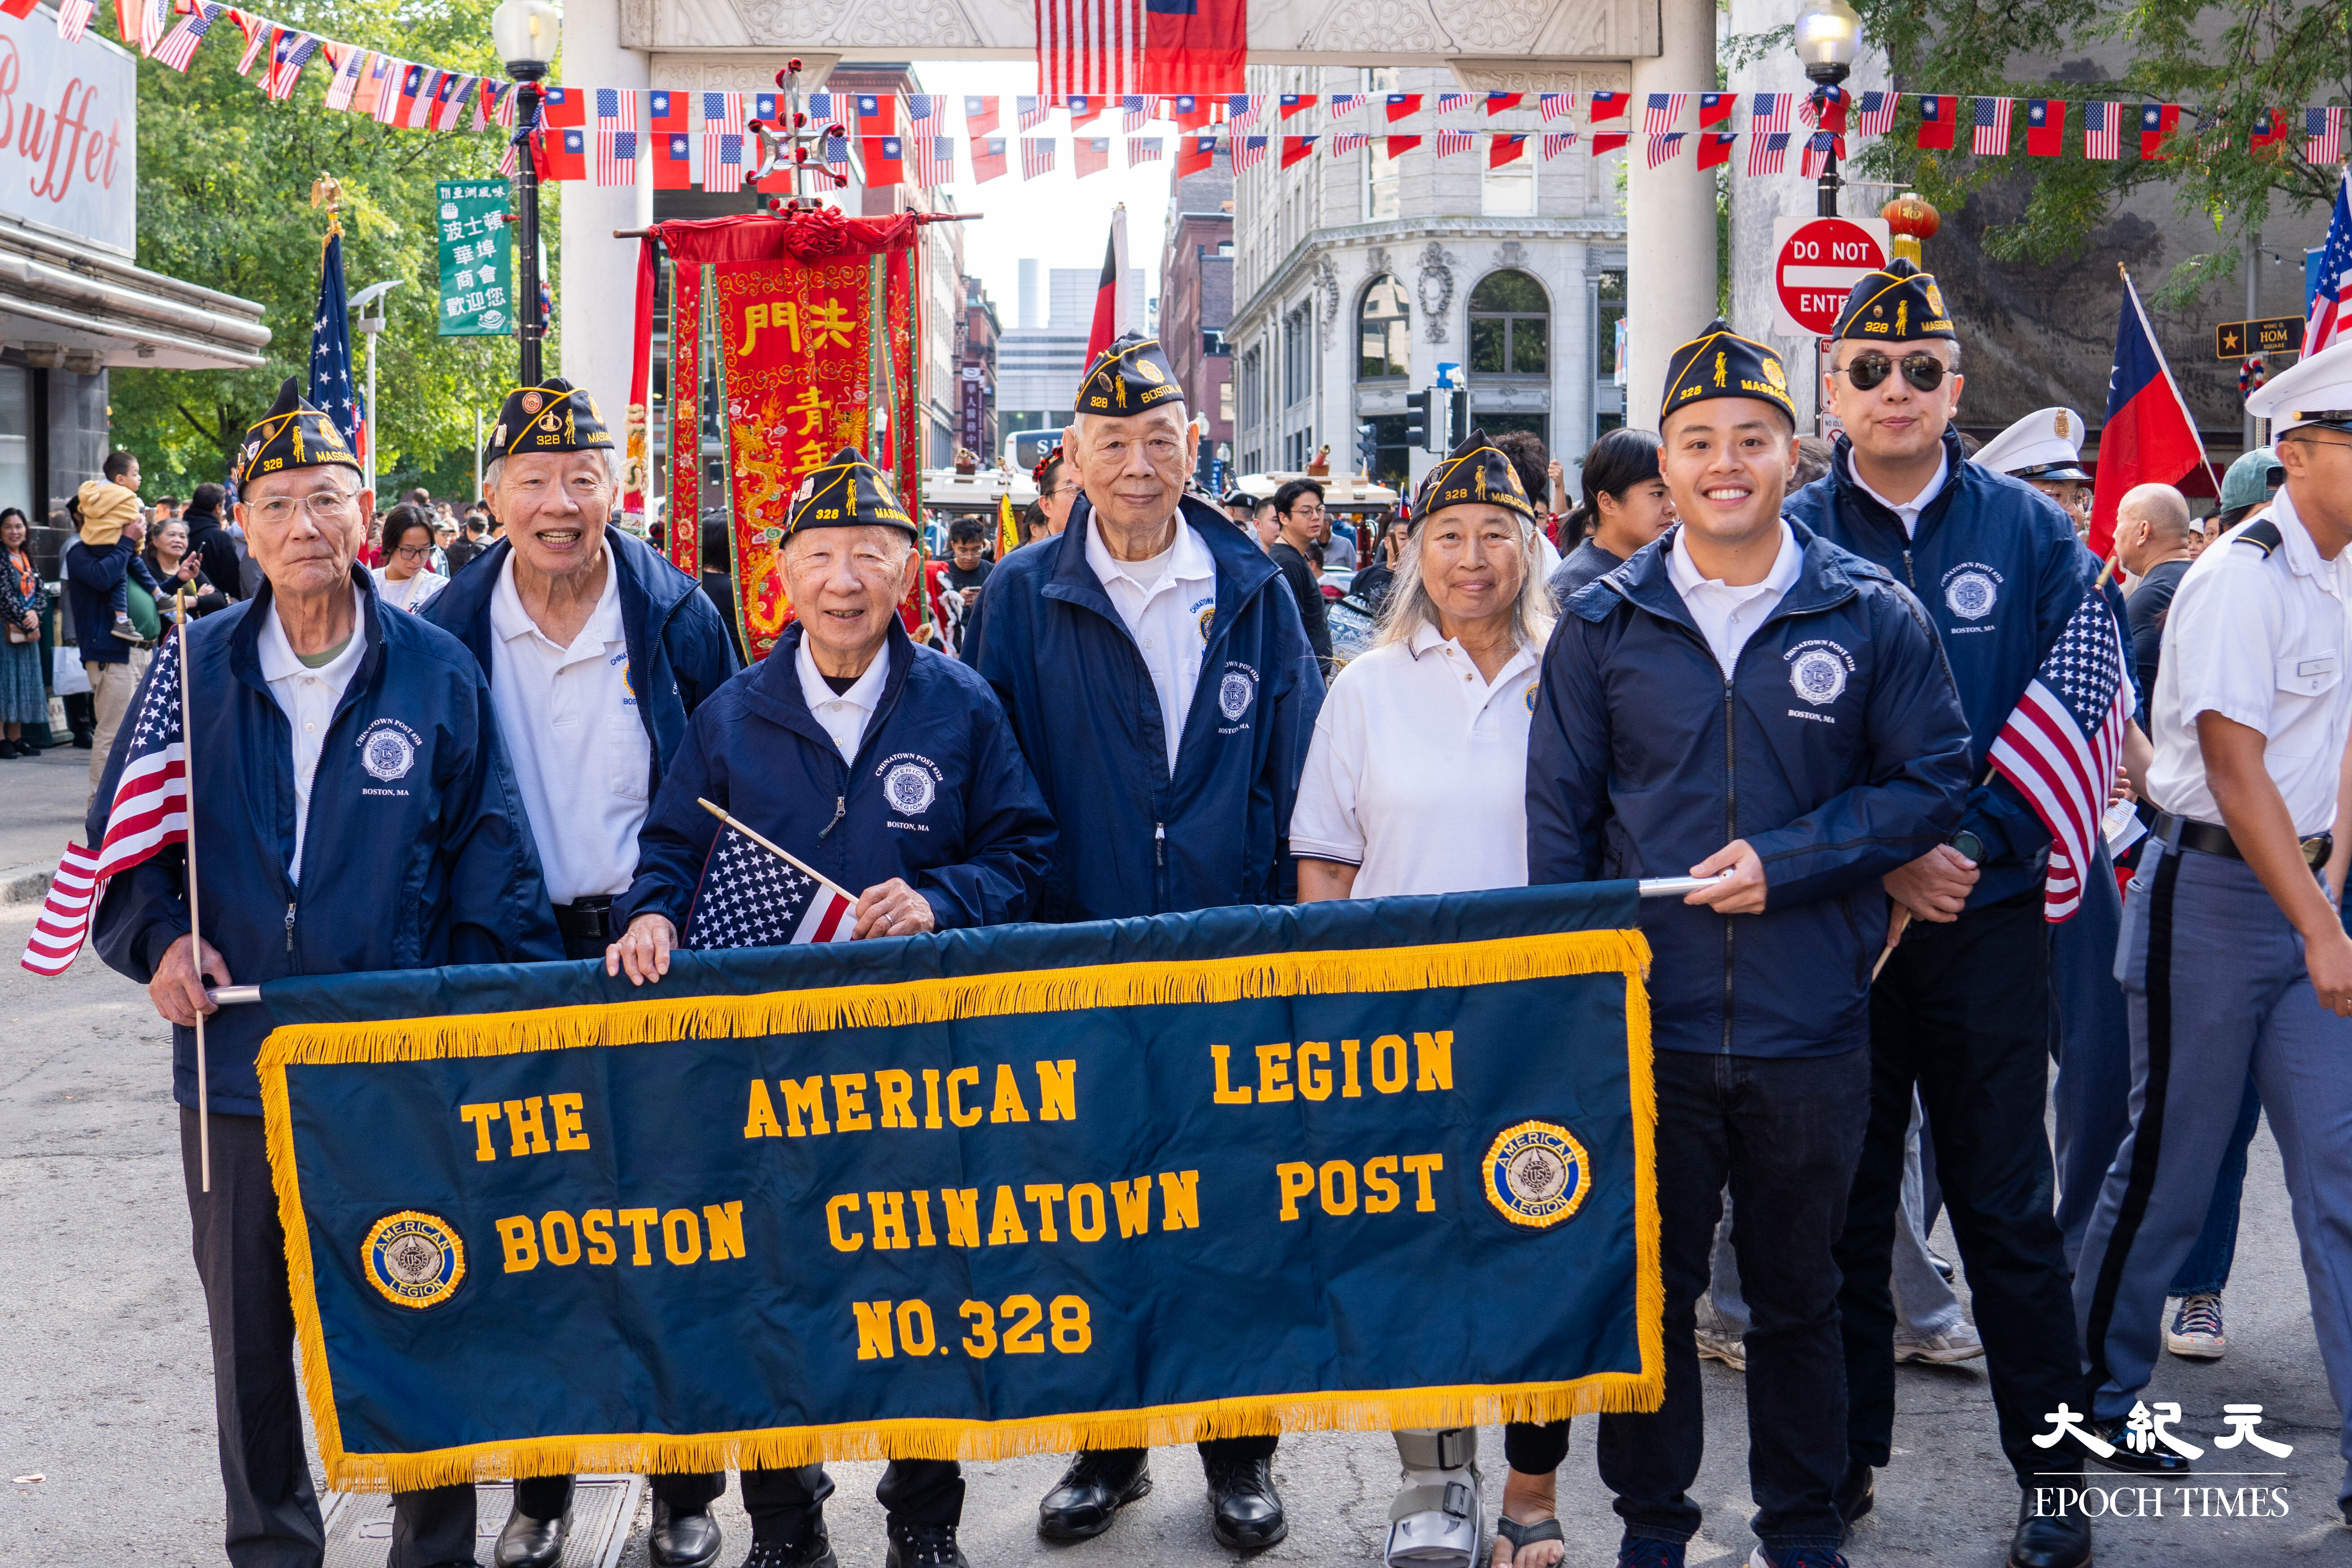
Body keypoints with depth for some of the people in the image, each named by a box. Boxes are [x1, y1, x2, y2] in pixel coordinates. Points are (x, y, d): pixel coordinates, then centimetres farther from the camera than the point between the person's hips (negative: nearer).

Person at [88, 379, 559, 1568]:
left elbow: (490, 858, 1)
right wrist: (160, 940, -10)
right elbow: (122, 841, 10)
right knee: (250, 1335, 13)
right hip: (236, 1061, 2)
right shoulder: (196, 673, 4)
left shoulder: (436, 674, 0)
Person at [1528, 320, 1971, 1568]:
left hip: (1811, 1030, 0)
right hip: (1646, 1027, 1)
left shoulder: (1871, 615, 1)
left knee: (1798, 1295, 13)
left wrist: (1788, 859, -12)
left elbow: (1933, 783, 1)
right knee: (1649, 1288, 10)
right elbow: (1560, 819, 6)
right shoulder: (1602, 625, 3)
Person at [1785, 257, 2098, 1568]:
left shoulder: (2030, 532, 3)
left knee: (2007, 1208, 5)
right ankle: (1844, 1461, 23)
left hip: (1991, 919, 0)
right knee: (1845, 1204, 9)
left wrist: (1980, 844, -14)